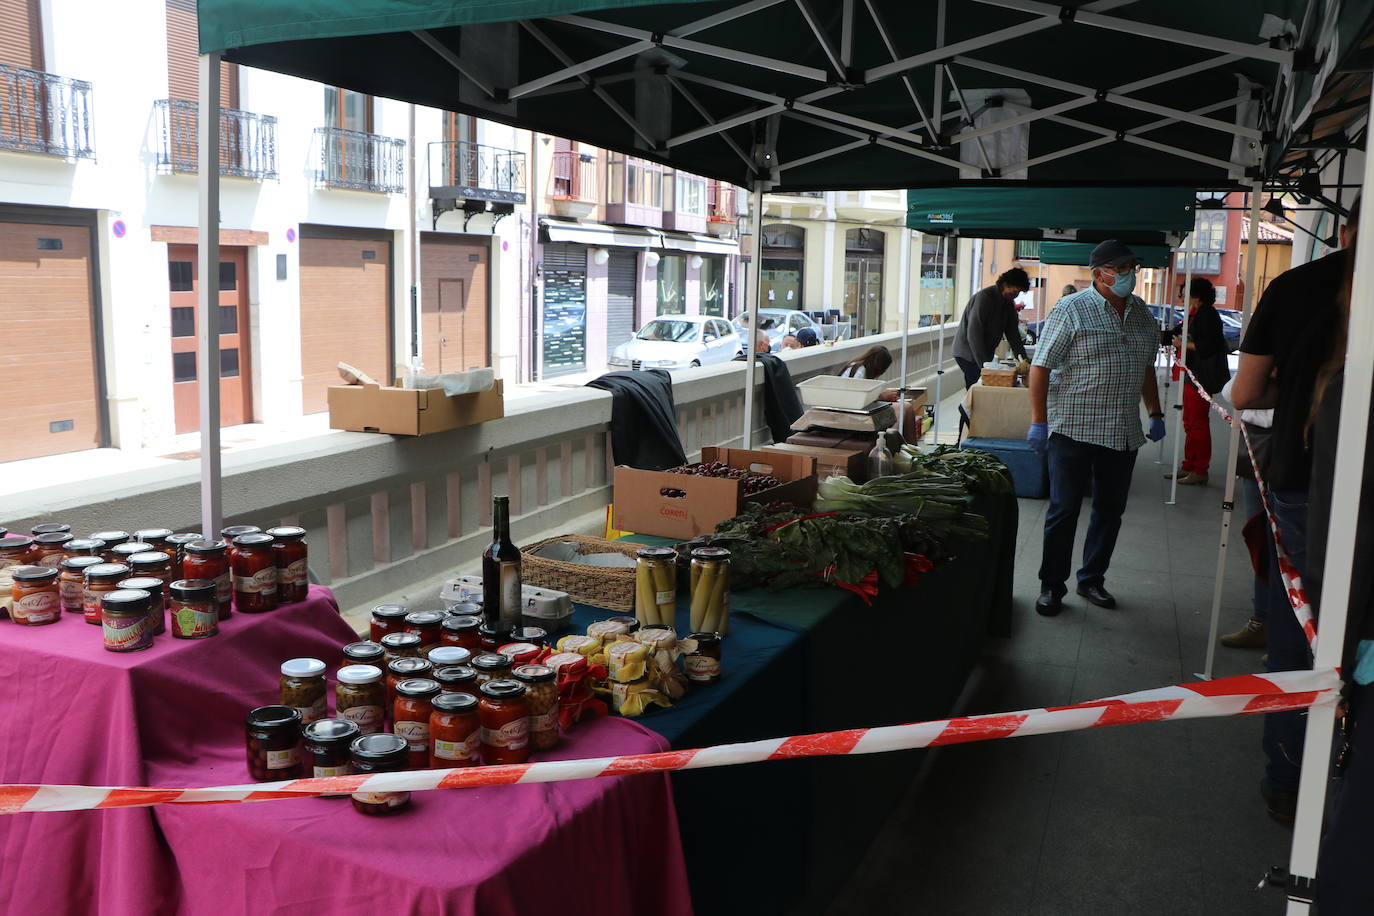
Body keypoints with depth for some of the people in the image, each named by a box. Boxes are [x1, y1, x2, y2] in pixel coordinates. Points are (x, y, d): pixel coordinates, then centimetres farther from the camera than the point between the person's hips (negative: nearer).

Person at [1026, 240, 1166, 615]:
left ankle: (1092, 580, 27)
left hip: (1123, 433, 6)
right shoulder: (1072, 310, -9)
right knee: (1064, 510, 0)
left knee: (1111, 510, 12)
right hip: (1073, 429, -6)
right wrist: (1039, 421, -14)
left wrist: (1155, 414, 18)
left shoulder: (1142, 314, 11)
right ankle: (1052, 586, 12)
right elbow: (1041, 366, -11)